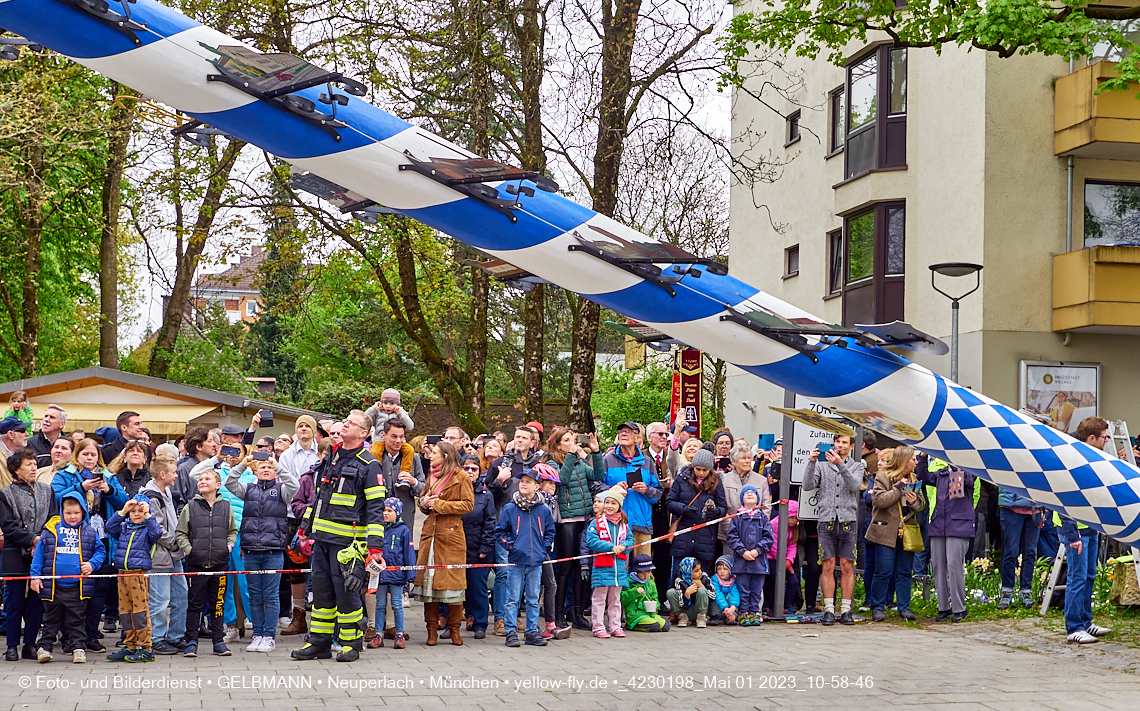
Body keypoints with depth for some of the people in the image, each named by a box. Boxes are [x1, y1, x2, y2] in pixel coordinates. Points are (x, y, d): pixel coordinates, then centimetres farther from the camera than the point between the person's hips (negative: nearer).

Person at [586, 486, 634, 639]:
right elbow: (592, 542, -13)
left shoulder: (624, 524, 10)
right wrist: (612, 547, -17)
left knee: (615, 599, 13)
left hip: (619, 566, 5)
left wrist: (623, 546, -13)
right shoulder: (596, 522, -5)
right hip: (601, 566, -4)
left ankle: (616, 627, 20)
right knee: (599, 599, 0)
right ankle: (599, 628, 4)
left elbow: (630, 539, 10)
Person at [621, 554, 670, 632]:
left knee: (665, 626, -13)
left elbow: (655, 598, 23)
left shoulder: (651, 584, 16)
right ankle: (631, 625, -4)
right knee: (654, 626, -28)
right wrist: (635, 591, -24)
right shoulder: (630, 582, -5)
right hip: (635, 613, -7)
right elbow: (623, 599, -12)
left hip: (649, 613, 7)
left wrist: (655, 605, -1)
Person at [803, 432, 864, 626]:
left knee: (847, 566, 1)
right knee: (828, 565, -1)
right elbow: (808, 485, -3)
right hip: (827, 520, 0)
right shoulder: (822, 465, 9)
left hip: (848, 521, 0)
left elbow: (854, 485, -10)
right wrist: (811, 462, -16)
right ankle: (829, 610, 2)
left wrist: (840, 464, -21)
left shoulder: (856, 466, 10)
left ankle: (846, 610, 5)